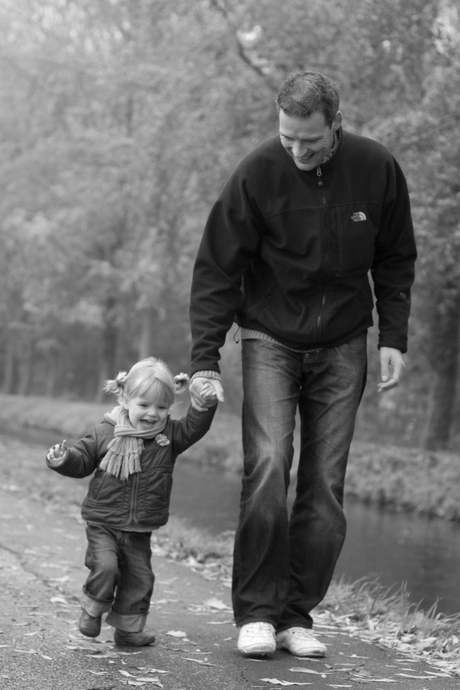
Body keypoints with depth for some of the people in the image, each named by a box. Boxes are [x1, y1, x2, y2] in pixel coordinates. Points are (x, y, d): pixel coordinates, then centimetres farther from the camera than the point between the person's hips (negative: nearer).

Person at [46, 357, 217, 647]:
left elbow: (194, 428, -13)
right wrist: (63, 459, -18)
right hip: (103, 524, -3)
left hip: (140, 530, 3)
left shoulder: (170, 434, 0)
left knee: (140, 577, 6)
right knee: (105, 566, -19)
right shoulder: (106, 433, -6)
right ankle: (94, 609, 7)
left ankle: (128, 627, 22)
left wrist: (205, 406, -28)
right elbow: (82, 460, 1)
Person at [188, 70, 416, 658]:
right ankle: (256, 613, -5)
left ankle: (297, 616, 9)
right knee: (267, 469, -16)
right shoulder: (257, 174, -14)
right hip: (271, 340, -2)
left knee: (325, 489, -1)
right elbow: (216, 271, -9)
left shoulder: (376, 169, -8)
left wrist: (393, 338, 0)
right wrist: (204, 359, -13)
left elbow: (395, 259, 7)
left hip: (342, 348, 2)